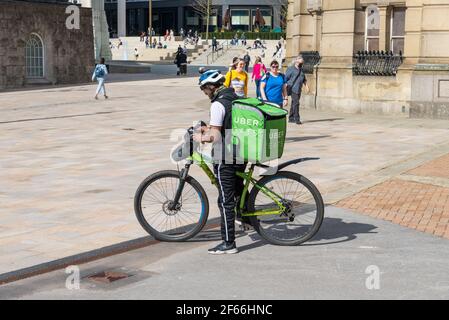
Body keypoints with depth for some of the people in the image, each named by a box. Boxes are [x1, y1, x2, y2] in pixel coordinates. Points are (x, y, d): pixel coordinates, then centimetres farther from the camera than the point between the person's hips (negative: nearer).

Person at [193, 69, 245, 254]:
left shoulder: (218, 104, -17)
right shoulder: (237, 99, 10)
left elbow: (215, 137, -22)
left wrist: (200, 137, -4)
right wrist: (210, 129, 22)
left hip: (225, 159, -8)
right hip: (241, 155, 8)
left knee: (225, 201, -4)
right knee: (238, 189, 29)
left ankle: (229, 243, -1)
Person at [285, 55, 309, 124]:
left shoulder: (301, 70, 18)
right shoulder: (291, 69, -4)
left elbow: (304, 79, 23)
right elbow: (285, 78, -5)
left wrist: (306, 85, 7)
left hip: (299, 89, 8)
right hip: (293, 88, -8)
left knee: (294, 103, 11)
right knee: (296, 103, -14)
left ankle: (291, 118, 17)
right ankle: (297, 119, -16)